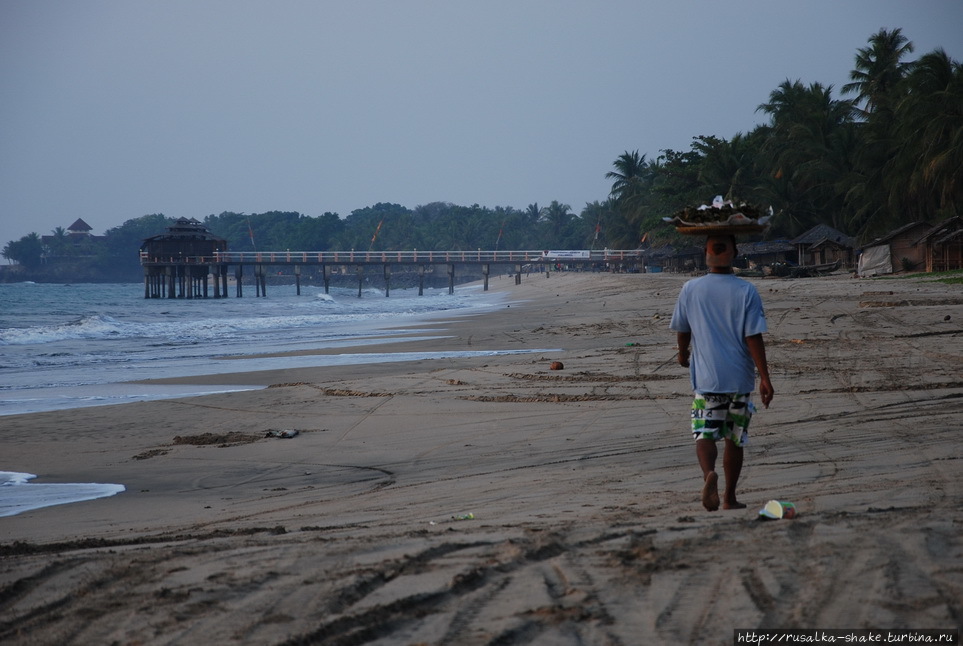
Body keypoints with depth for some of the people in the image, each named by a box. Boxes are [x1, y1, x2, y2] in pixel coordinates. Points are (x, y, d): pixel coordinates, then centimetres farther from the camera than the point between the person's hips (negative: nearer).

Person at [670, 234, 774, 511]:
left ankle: (709, 473, -33)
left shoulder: (690, 290, -2)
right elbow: (753, 337, -10)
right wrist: (764, 377, -6)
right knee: (735, 440, 13)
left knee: (705, 434, -3)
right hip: (740, 377, 0)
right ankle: (730, 497, 21)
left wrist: (683, 354, 32)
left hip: (706, 376, 0)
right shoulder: (746, 291, -7)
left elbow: (682, 330, 11)